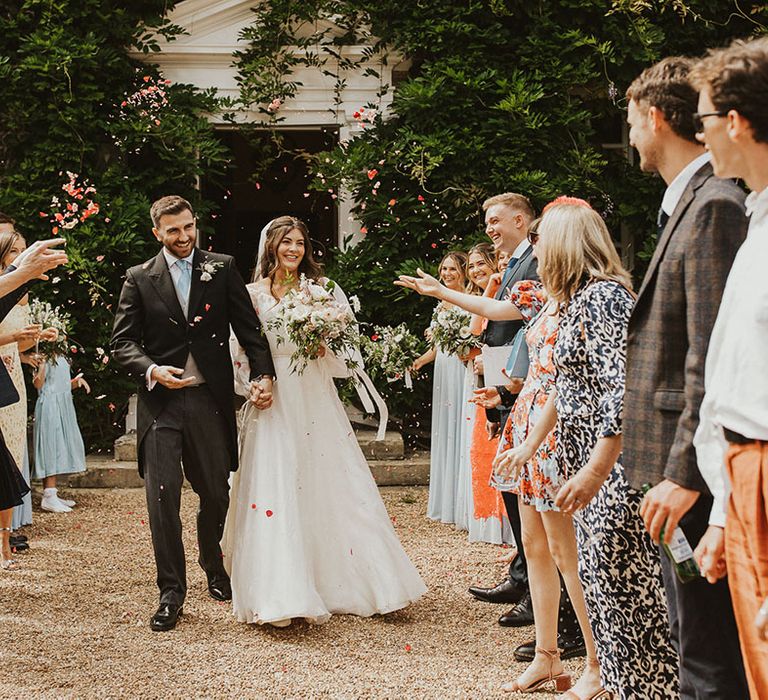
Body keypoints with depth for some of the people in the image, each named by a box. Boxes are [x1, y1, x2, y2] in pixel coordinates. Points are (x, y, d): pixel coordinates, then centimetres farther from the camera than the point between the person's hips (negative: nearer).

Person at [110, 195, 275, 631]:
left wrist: (263, 374, -10)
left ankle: (214, 568, 37)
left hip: (211, 399, 1)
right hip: (161, 401, -1)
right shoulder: (140, 279, 4)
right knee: (162, 495, -6)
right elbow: (122, 342, 2)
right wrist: (151, 370, -16)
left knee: (216, 493, 12)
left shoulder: (223, 269, 5)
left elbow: (249, 328, 4)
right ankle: (171, 592, 2)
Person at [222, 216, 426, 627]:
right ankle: (280, 594, -5)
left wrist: (324, 344, -12)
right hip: (273, 403, -1)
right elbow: (241, 350, 7)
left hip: (316, 400, 1)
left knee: (331, 490, 2)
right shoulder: (253, 295, 7)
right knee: (275, 493, -8)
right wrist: (253, 385, -9)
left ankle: (339, 583, 12)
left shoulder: (323, 289, 9)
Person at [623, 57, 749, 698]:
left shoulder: (714, 207, -15)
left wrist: (683, 473, -22)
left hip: (693, 475, -10)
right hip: (680, 462, 10)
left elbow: (711, 356, -21)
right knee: (697, 643, 18)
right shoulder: (687, 202, 15)